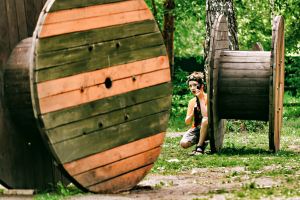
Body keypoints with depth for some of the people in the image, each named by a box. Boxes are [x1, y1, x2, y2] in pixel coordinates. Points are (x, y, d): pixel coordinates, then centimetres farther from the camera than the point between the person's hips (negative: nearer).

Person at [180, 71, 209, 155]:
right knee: (183, 143, -24)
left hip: (205, 129, -4)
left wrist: (201, 99, -17)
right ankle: (202, 143, 6)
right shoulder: (191, 102, 10)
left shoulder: (207, 98, -6)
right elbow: (187, 122, 7)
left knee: (205, 120, -39)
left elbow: (205, 115, -23)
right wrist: (192, 114, -14)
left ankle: (200, 147, -23)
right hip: (195, 129, 4)